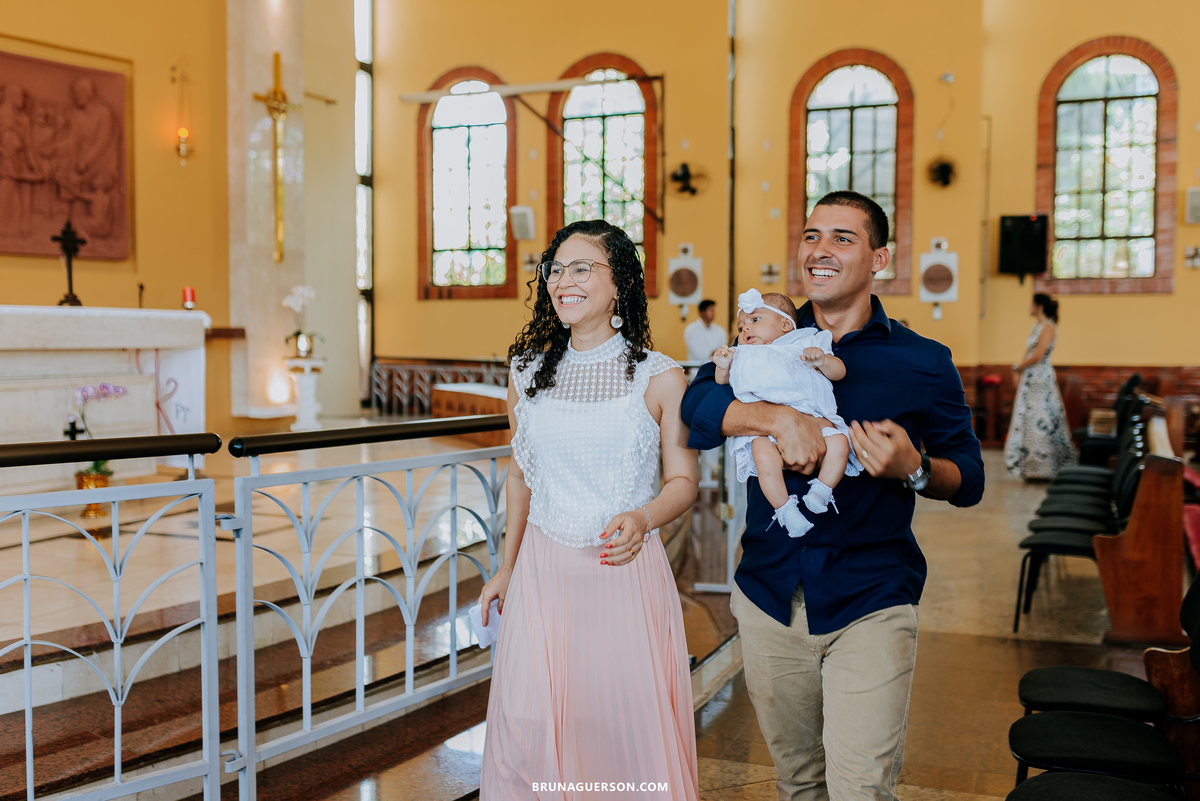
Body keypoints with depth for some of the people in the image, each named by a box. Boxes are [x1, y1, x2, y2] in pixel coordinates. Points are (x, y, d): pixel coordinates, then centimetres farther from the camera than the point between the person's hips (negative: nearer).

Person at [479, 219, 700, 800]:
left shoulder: (660, 378, -5)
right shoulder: (528, 371, 5)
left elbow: (683, 480, 0)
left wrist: (642, 518, -22)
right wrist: (507, 567, 19)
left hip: (625, 573, -2)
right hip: (542, 572, 3)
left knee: (627, 724, 5)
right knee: (529, 730, 5)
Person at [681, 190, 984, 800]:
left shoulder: (922, 362, 1)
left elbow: (969, 480, 4)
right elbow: (697, 406, -10)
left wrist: (913, 469, -17)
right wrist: (780, 418, -25)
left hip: (870, 604, -2)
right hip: (768, 596, 3)